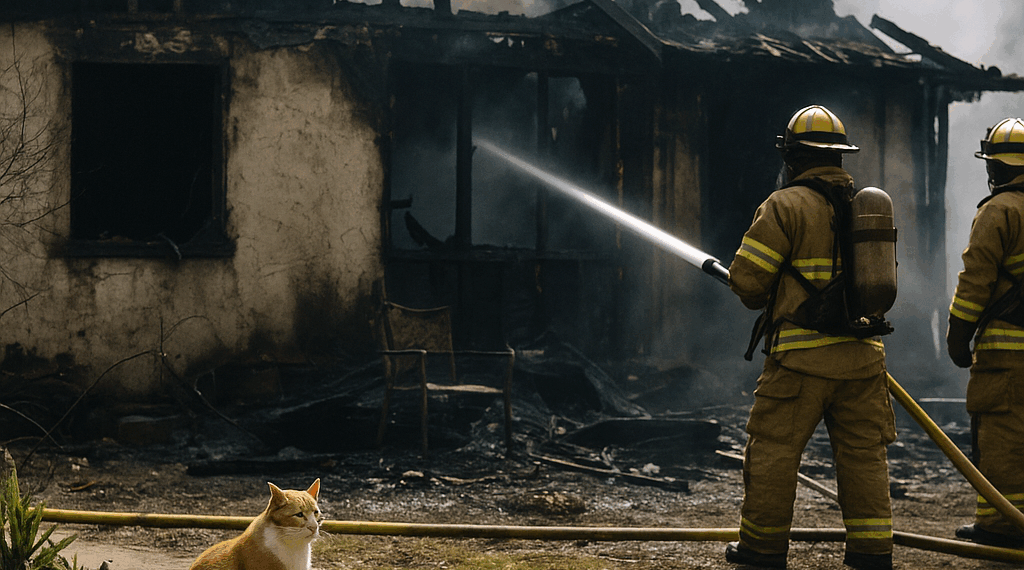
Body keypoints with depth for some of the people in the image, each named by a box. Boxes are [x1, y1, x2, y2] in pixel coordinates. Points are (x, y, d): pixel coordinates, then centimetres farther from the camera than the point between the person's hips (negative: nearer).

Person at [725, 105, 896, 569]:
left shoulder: (786, 206, -7)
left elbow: (747, 278, -9)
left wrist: (762, 302, 12)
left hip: (802, 356, -6)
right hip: (863, 354, 6)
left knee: (774, 450, 5)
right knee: (864, 454, 8)